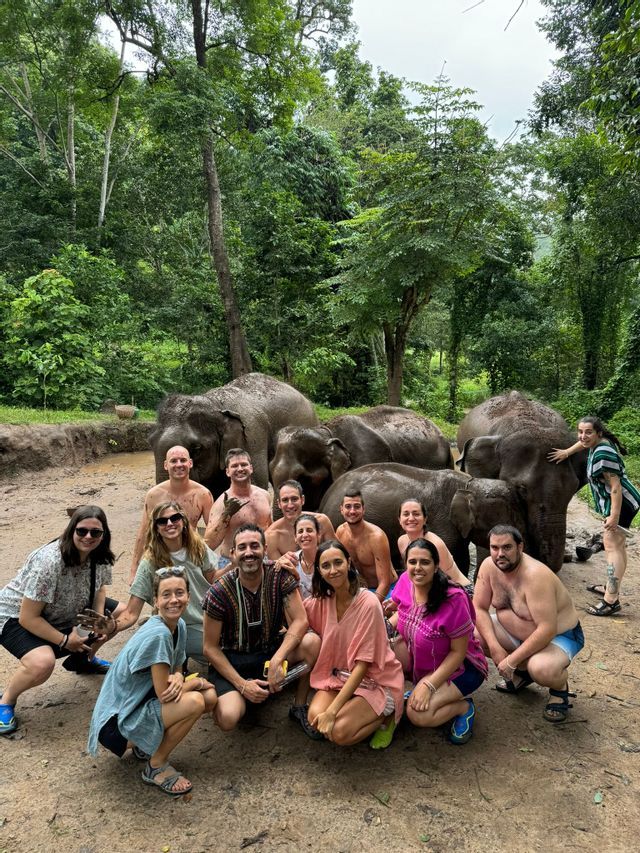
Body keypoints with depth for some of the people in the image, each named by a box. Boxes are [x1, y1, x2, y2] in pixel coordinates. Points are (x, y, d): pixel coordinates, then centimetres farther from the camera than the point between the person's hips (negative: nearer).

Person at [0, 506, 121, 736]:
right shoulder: (49, 562, -36)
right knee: (42, 663, -36)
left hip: (66, 612, 8)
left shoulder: (99, 556, -15)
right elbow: (28, 618, -30)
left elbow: (99, 588, 6)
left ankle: (82, 659, 25)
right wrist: (65, 641, -22)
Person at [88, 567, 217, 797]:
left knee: (210, 697, -4)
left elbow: (176, 670, 6)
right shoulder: (158, 634, -27)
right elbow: (163, 692, -25)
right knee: (194, 702, -26)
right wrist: (196, 682, -7)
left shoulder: (179, 625, -1)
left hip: (140, 702, 8)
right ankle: (156, 767, -2)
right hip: (116, 721, -8)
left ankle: (145, 744, 11)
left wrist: (177, 679, -18)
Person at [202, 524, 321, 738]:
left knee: (312, 642, -27)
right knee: (228, 719, -27)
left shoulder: (280, 574, -14)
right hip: (232, 659, -2)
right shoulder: (219, 592, -19)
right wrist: (242, 684, -18)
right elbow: (210, 648, -11)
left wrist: (277, 660, -30)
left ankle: (299, 707, -3)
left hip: (272, 648, 2)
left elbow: (300, 621, -18)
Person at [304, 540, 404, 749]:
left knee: (339, 732, -23)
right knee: (315, 717, -22)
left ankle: (385, 715, 3)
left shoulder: (368, 604, -23)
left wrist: (332, 710, -26)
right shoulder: (322, 600, -4)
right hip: (341, 676, 5)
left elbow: (362, 664, -22)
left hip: (377, 681, -4)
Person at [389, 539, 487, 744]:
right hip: (420, 660, 6)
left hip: (458, 667, -6)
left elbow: (458, 652, -22)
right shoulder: (406, 581, -15)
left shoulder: (454, 600, -32)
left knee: (419, 714, -25)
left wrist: (429, 685, -26)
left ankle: (464, 707, 3)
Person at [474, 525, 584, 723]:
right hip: (518, 631, 7)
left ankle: (560, 687, 3)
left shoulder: (535, 575, -33)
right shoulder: (489, 566, -14)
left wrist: (511, 660, -28)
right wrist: (495, 648, -19)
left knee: (541, 669, -37)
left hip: (559, 635, -7)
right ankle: (521, 671, 13)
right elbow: (479, 608, -7)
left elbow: (547, 629, -34)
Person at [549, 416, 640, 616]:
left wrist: (614, 516, -28)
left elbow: (615, 487, -27)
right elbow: (584, 442, 30)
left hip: (620, 504, -11)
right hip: (622, 503, 11)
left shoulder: (603, 455, -26)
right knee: (617, 544, 18)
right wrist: (566, 452, 32)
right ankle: (611, 587, 31)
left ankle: (611, 600, -17)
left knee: (612, 546, -14)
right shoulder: (597, 443, 3)